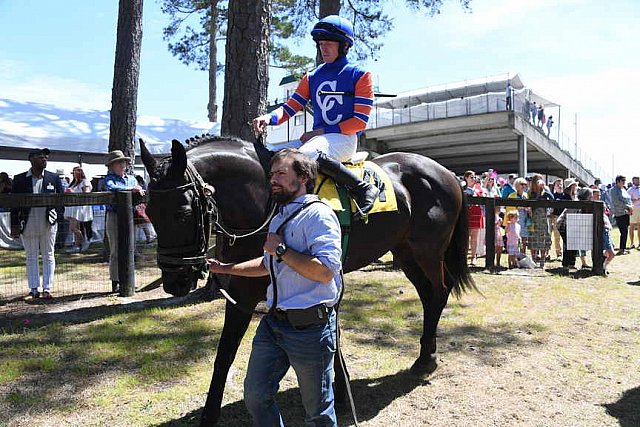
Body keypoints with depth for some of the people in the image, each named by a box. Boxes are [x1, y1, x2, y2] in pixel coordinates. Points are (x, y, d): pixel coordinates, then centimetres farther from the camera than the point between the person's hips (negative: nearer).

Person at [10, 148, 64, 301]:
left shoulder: (54, 178, 4)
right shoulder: (19, 179, 3)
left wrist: (58, 217, -5)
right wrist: (14, 225, -2)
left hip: (48, 224, 0)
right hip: (28, 224, 0)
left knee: (48, 256, 6)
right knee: (31, 257, 7)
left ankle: (47, 289, 11)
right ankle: (33, 290, 14)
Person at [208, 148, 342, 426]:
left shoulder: (318, 215, -15)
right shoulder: (279, 218, 14)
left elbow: (325, 271, -28)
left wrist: (281, 249, -20)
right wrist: (226, 268, 23)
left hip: (309, 327, -8)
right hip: (273, 322, 8)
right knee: (255, 395, 16)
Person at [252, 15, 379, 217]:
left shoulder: (360, 75, 1)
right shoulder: (312, 77, 17)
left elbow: (360, 121, -6)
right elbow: (291, 106, 11)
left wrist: (323, 131, -13)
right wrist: (270, 117, -13)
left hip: (344, 138, -6)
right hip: (317, 137, 6)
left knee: (307, 155, -37)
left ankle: (363, 188, -24)